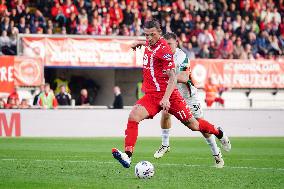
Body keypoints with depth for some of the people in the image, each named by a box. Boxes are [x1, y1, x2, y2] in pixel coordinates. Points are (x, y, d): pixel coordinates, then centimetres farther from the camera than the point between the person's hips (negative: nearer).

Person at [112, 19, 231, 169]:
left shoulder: (163, 49, -17)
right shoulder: (148, 43, 6)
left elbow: (172, 77, -20)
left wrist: (166, 98, -29)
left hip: (167, 94, -6)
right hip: (151, 95, 6)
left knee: (193, 125, 5)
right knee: (133, 115, -21)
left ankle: (219, 133, 35)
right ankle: (127, 155, -28)